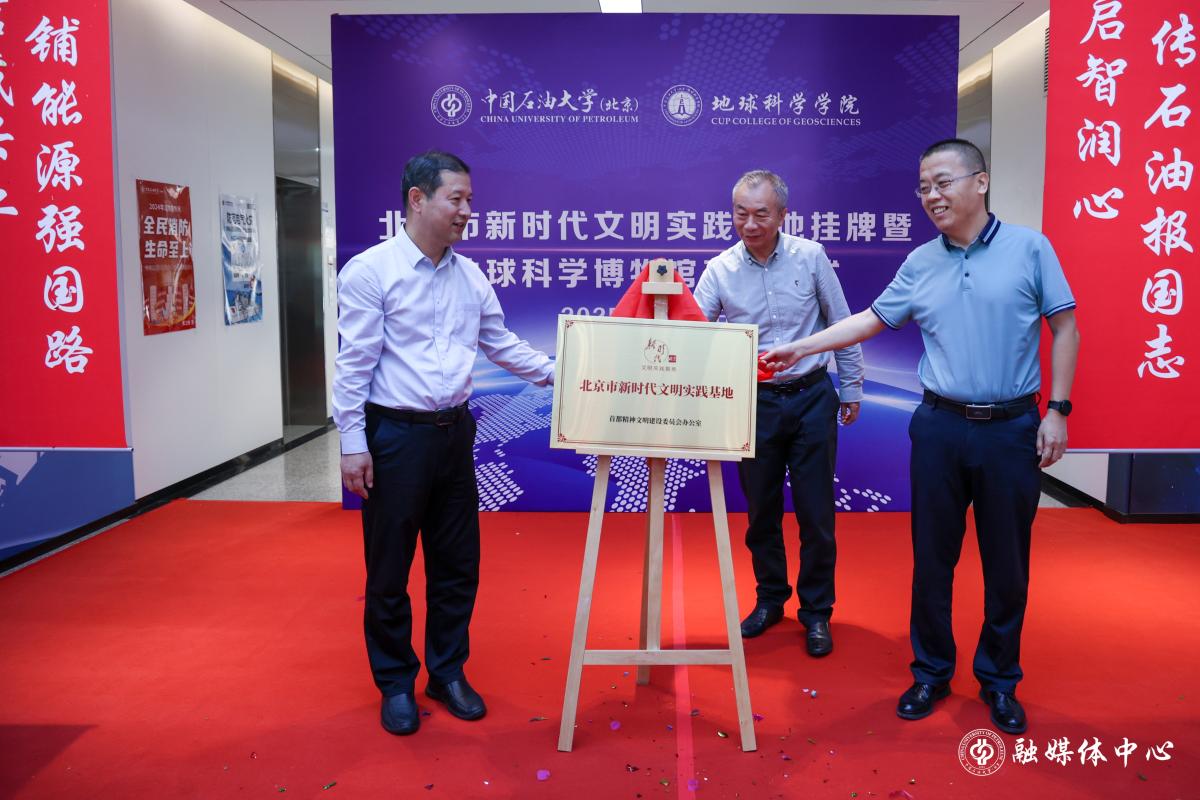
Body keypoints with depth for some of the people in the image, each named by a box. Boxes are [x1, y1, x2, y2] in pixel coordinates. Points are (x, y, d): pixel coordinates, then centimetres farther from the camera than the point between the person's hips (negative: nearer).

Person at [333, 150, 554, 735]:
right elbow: (354, 364, -11)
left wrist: (557, 373, 5)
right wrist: (353, 444, -13)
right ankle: (396, 684, 24)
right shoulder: (370, 271, -9)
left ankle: (447, 674, 29)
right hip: (395, 434, -5)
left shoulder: (470, 276, 8)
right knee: (389, 570, 6)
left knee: (457, 564, 12)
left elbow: (502, 346, 15)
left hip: (454, 430, 6)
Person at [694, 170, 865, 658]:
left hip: (812, 398, -1)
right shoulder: (719, 271, -3)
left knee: (815, 512, 3)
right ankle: (770, 599, 31)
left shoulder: (810, 257, -3)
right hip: (755, 402, 1)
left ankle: (816, 612, 20)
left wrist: (852, 388, 7)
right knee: (760, 510, 12)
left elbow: (842, 324, 4)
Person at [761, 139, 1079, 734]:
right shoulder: (921, 264, 6)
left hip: (1012, 428, -2)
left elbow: (1064, 328, 0)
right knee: (932, 558, 8)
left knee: (1006, 563, 8)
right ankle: (932, 672, 26)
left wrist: (1057, 410, -5)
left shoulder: (1028, 248, -2)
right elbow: (873, 318, 12)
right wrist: (800, 348, 5)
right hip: (940, 427, 2)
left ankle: (999, 681, 26)